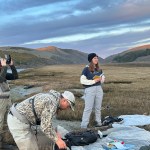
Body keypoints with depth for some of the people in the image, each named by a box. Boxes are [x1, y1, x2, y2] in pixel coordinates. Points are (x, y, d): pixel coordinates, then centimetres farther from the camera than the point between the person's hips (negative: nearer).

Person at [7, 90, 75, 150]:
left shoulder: (50, 97, 13)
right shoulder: (52, 103, -18)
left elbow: (45, 121, 20)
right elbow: (45, 126, -22)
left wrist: (55, 133, 13)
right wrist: (57, 140, -13)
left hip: (16, 118, 10)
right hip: (18, 122, -10)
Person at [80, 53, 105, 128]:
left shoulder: (99, 69, 10)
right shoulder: (86, 69, -7)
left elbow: (103, 77, 23)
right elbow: (82, 80, -12)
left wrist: (101, 79, -1)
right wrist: (94, 81, -17)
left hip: (99, 89, 5)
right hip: (89, 90, -5)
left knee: (98, 107, 13)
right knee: (88, 108, -6)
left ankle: (98, 122, 26)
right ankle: (84, 125, -1)